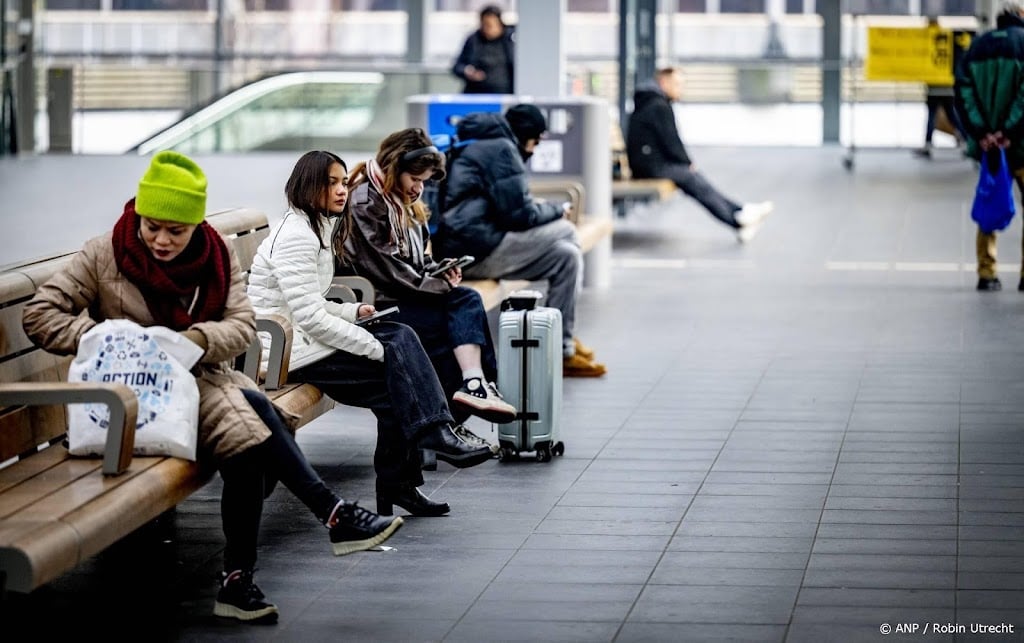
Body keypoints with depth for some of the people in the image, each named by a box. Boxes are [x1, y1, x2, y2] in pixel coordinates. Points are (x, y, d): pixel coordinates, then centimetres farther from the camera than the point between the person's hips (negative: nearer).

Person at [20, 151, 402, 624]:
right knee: (248, 410, -30)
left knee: (246, 449, -31)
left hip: (202, 376, 4)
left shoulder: (217, 257, 8)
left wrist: (199, 338, -21)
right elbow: (40, 315, -6)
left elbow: (242, 324, 1)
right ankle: (335, 516, -26)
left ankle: (239, 581, -29)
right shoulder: (104, 256, -3)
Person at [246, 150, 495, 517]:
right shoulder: (295, 236, -17)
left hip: (303, 338, 10)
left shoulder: (317, 228, 15)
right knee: (395, 382, -15)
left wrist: (354, 311, 4)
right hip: (288, 352, -10)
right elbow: (310, 318, -23)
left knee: (400, 336, -5)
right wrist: (376, 348, -19)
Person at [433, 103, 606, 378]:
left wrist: (542, 210, 17)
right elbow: (519, 215, -13)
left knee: (567, 254, 10)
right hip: (476, 250, -10)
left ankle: (563, 343, 11)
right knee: (566, 233, -6)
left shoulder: (483, 145, 24)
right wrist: (557, 210, 5)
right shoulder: (501, 149, -8)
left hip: (463, 247, 10)